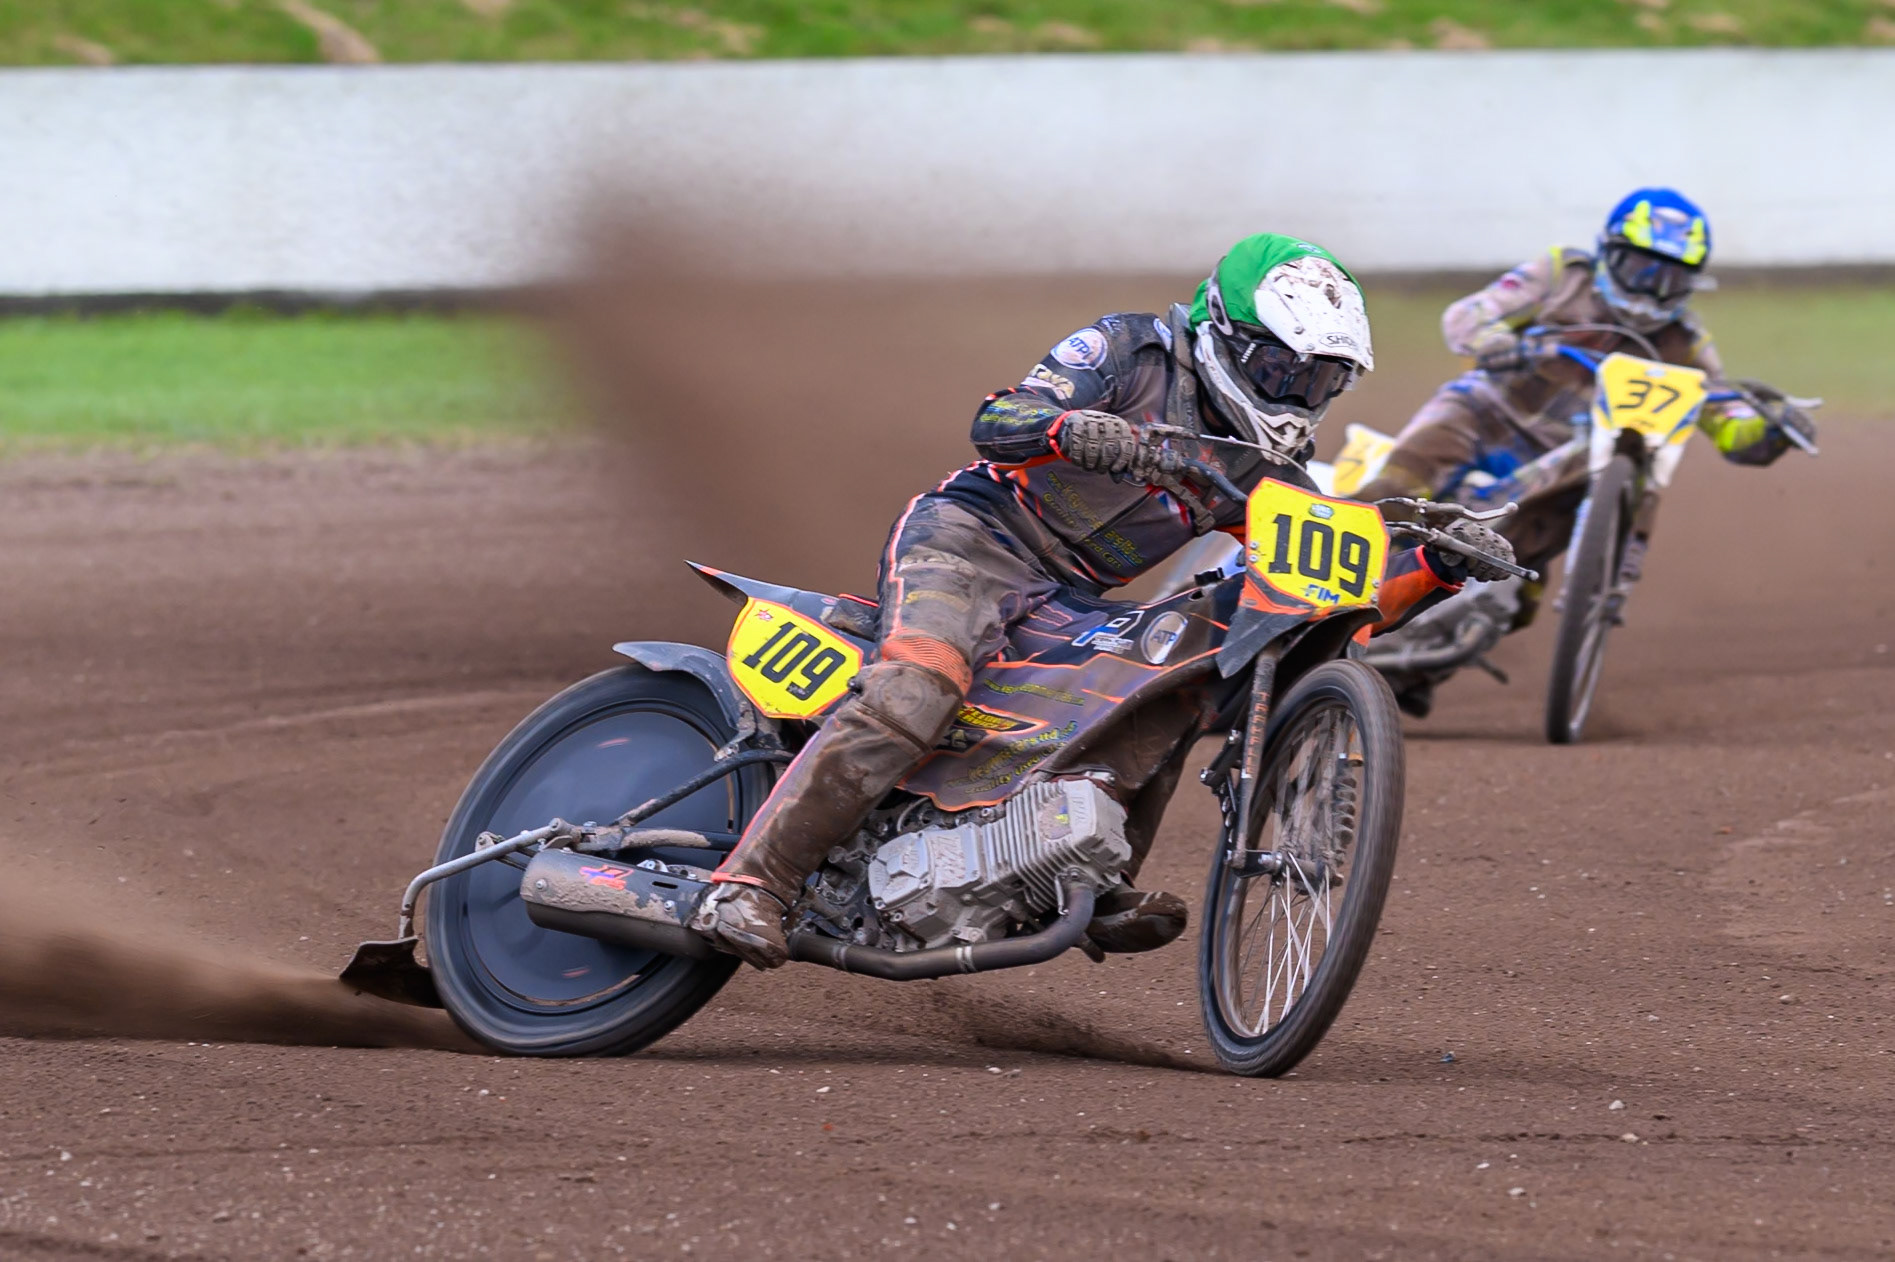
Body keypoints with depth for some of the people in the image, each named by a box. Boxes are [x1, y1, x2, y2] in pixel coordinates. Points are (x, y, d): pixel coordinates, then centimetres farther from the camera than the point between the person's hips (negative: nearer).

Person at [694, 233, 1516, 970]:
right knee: (913, 695, -30)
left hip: (1074, 604, 8)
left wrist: (1440, 567, -7)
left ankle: (1098, 887, 0)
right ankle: (753, 883, -36)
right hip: (971, 539, -8)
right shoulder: (1133, 352, -3)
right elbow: (995, 422, -15)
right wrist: (1078, 431, -37)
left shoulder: (1264, 473, 15)